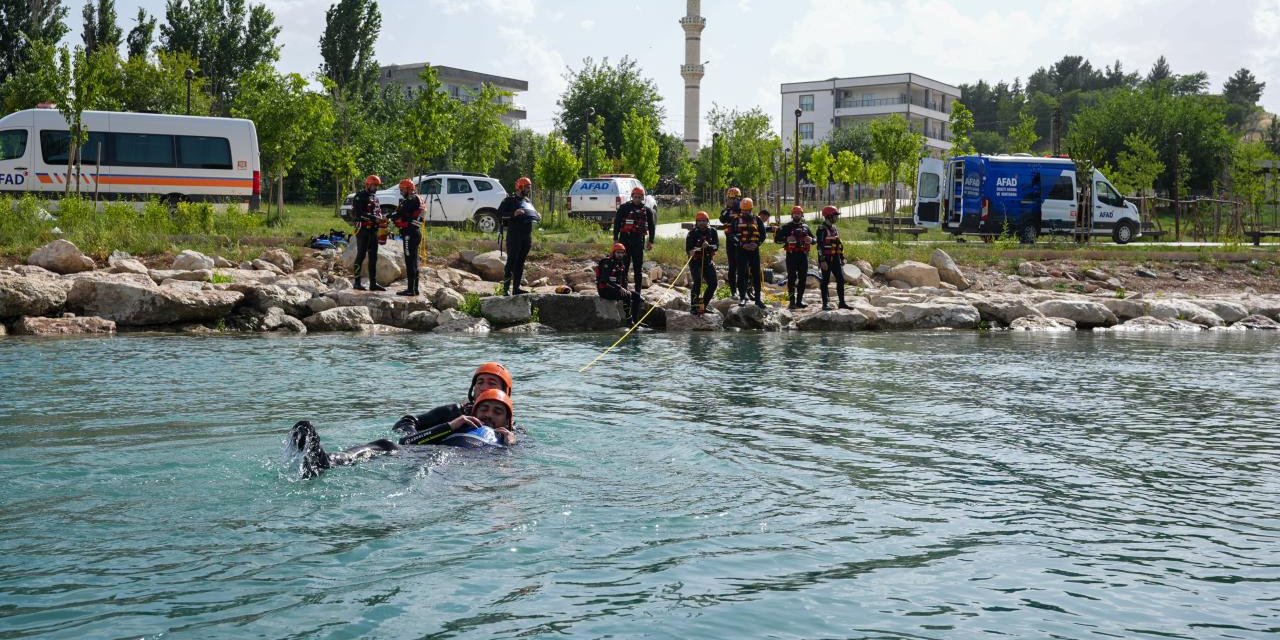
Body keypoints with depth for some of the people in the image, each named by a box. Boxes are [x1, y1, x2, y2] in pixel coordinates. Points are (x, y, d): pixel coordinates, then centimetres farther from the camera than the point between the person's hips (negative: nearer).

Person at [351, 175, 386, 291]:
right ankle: (357, 282, -3)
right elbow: (358, 213, -19)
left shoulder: (375, 197, 19)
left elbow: (378, 211, 25)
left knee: (373, 257, 9)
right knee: (361, 255, -6)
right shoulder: (360, 197, -8)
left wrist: (380, 220, 3)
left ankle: (373, 283, 14)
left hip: (373, 230, 9)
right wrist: (373, 218, -24)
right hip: (363, 229, -8)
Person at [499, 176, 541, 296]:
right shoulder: (510, 200, -2)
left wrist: (537, 217, 10)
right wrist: (514, 214, -25)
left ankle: (516, 288, 12)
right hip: (514, 233, -7)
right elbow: (500, 213, -11)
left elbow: (532, 213, 32)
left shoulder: (528, 201, 20)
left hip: (527, 234, 7)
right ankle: (506, 288, -8)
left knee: (520, 262, 8)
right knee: (512, 260, -9)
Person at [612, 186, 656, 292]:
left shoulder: (647, 211, 9)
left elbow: (652, 226, 13)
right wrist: (616, 238, -4)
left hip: (638, 241, 1)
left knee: (638, 267, 5)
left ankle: (638, 291, 10)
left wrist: (651, 241, 6)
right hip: (625, 239, -1)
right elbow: (616, 223, 3)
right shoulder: (624, 208, 3)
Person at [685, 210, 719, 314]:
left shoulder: (712, 232, 3)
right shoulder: (692, 233, -6)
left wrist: (708, 246, -29)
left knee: (713, 284, 0)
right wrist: (692, 251, -36)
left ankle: (703, 306, 16)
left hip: (708, 261, 4)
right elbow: (688, 249, -13)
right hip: (695, 261, -4)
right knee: (697, 282, -21)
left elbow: (716, 246, -8)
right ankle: (694, 307, -15)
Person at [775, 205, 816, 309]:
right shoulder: (786, 227, 3)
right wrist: (787, 239, -18)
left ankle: (800, 300, 11)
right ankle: (791, 301, -4)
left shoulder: (805, 227, 15)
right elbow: (776, 238, 0)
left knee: (802, 278, 4)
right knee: (792, 278, -5)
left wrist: (811, 240, -2)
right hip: (791, 255, -4)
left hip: (803, 255, 4)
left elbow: (814, 239, 22)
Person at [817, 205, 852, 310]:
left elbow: (839, 245, 22)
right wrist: (822, 260, -22)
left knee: (841, 280, 4)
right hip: (826, 259, -8)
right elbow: (820, 246, -17)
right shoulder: (822, 230, -11)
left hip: (835, 259, 8)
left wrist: (842, 258, 19)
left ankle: (842, 302, 9)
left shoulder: (834, 229, 15)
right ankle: (825, 304, 4)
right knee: (825, 281, -1)